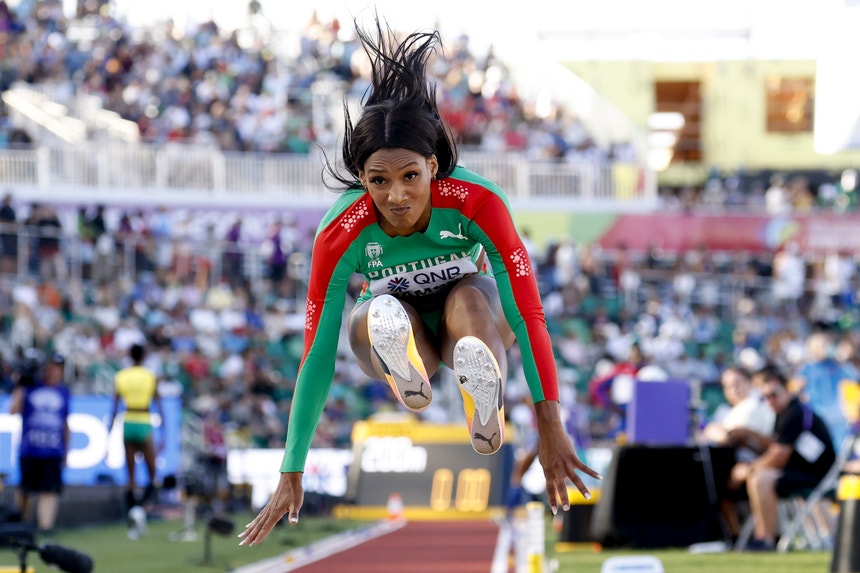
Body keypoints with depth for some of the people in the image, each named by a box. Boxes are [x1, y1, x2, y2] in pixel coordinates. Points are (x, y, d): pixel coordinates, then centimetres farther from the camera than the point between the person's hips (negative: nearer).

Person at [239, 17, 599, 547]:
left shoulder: (476, 201, -30)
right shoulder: (342, 232, -27)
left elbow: (529, 314, -31)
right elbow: (316, 355, -25)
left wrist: (551, 428, -36)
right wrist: (292, 475, -25)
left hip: (472, 314, -1)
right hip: (398, 323, 1)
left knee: (468, 301, -38)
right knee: (381, 313, -34)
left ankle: (487, 417, -61)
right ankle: (408, 375, -61)